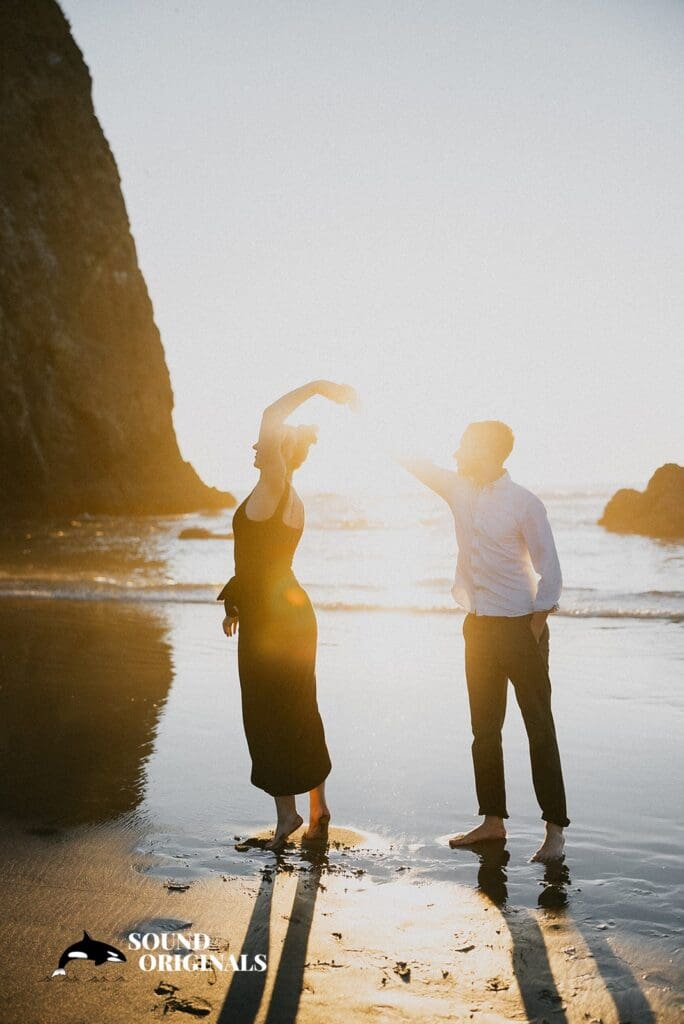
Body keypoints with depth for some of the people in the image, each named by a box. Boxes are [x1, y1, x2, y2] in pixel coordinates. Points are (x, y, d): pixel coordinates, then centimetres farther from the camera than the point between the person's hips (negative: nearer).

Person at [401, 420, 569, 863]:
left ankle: (555, 829, 6)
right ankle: (493, 821, 22)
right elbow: (415, 462, 12)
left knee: (540, 730, -1)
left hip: (521, 627, -6)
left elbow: (549, 568, -9)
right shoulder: (459, 490, 5)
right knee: (484, 729, 11)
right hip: (479, 626, 6)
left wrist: (537, 625, -12)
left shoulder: (525, 503, -12)